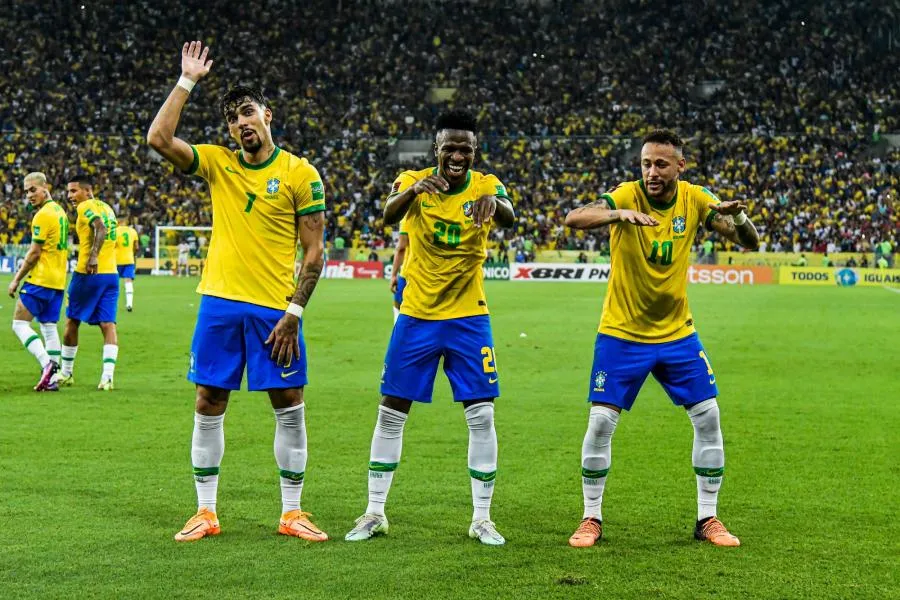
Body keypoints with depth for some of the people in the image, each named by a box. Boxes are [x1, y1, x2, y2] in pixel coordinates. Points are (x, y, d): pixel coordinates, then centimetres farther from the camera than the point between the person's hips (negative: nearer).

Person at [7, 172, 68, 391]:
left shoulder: (43, 215, -14)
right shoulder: (60, 212, 14)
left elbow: (34, 253, -15)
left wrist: (16, 279, -9)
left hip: (40, 280, -9)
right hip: (58, 281, 9)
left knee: (20, 324, -5)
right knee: (49, 327, 10)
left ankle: (47, 364, -20)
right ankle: (51, 379, 5)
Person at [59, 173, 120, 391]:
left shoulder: (86, 207, -8)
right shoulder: (107, 208, 16)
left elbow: (100, 229, -25)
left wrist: (93, 257, -34)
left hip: (88, 274, -6)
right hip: (111, 274, 6)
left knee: (72, 322, 10)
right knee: (108, 325, -1)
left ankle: (66, 373, 20)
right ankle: (107, 377, -14)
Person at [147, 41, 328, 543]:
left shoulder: (301, 174, -2)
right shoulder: (217, 162, 6)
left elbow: (314, 251, -3)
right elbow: (159, 139, -7)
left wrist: (293, 313, -10)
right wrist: (188, 81, -4)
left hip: (275, 309, -2)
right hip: (220, 302, 2)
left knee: (290, 407, 1)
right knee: (209, 406, 5)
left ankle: (292, 513, 13)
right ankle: (206, 513, 15)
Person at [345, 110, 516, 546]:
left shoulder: (486, 186, -7)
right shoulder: (413, 181, -7)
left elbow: (509, 219, -29)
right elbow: (389, 215, -29)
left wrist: (494, 203, -53)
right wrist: (415, 188, -50)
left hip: (469, 318, 0)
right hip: (416, 315, 0)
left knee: (481, 418, -4)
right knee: (391, 413, 4)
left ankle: (481, 518, 8)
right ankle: (374, 513, 15)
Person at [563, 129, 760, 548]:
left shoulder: (693, 199, -6)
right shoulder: (628, 195, -17)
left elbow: (750, 242, -5)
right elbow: (573, 219, -34)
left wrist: (738, 218, -28)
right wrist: (620, 214, -53)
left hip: (677, 333, 3)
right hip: (622, 333, -3)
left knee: (708, 418, 0)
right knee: (601, 422, -7)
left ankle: (707, 518, 14)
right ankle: (591, 518, 10)